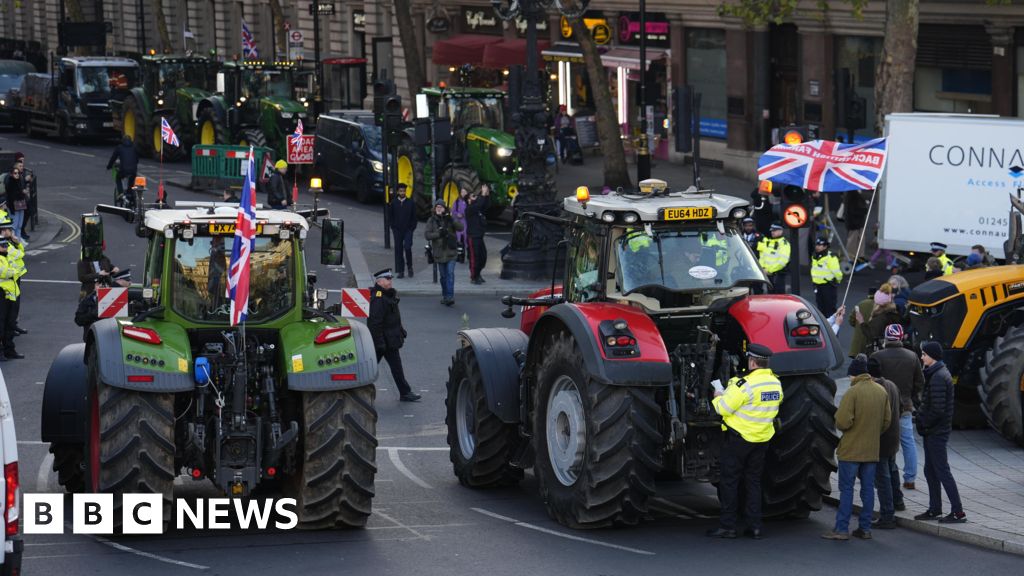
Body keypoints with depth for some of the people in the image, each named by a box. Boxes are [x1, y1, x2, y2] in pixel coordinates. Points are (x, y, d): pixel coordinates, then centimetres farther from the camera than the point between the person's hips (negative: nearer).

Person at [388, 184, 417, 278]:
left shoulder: (411, 203, 2)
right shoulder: (393, 203, 4)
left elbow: (414, 217, 5)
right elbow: (390, 216, 9)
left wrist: (412, 228, -2)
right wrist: (393, 227, 2)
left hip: (408, 230, -2)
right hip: (397, 230, 2)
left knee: (407, 248, -15)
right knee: (398, 250, 1)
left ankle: (409, 266, 8)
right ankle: (401, 271, 7)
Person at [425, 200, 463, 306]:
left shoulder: (449, 218, 3)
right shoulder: (431, 221, 4)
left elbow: (460, 227, -8)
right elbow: (427, 235, -4)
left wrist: (452, 221, -24)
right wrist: (438, 234, -19)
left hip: (451, 251, -2)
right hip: (439, 252, 2)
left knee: (450, 273, -13)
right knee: (443, 275, 11)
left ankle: (450, 296, -16)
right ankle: (445, 295, 23)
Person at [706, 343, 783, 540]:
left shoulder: (746, 385, -21)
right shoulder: (776, 384, 3)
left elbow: (723, 408, -20)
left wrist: (718, 397, 3)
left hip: (739, 438, -7)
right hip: (762, 440, 7)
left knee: (730, 481, 2)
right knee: (754, 482, 14)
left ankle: (727, 526, 3)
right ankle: (755, 526, 11)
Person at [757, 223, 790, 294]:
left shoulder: (784, 243, -8)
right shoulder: (767, 242, 16)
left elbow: (783, 260, -17)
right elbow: (762, 256, 19)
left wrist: (770, 270, -17)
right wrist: (762, 268, 1)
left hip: (778, 273, -7)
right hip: (768, 273, 7)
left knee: (779, 293, -11)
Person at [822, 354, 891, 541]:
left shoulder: (852, 392, -17)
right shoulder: (881, 392, 5)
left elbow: (843, 422, -20)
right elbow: (887, 420, 10)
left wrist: (839, 423, 2)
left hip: (851, 449, -6)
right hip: (872, 449, 6)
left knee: (846, 488, -1)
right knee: (868, 488, 10)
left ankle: (842, 528, -2)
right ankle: (865, 528, 13)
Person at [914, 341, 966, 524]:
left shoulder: (938, 377, -19)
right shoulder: (937, 373, 13)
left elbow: (937, 409, -24)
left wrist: (924, 424, -12)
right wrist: (923, 422, 11)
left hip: (936, 433, -10)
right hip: (933, 431, 10)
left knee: (942, 471, -7)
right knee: (930, 471, 15)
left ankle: (958, 512, -6)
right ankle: (934, 509, 22)